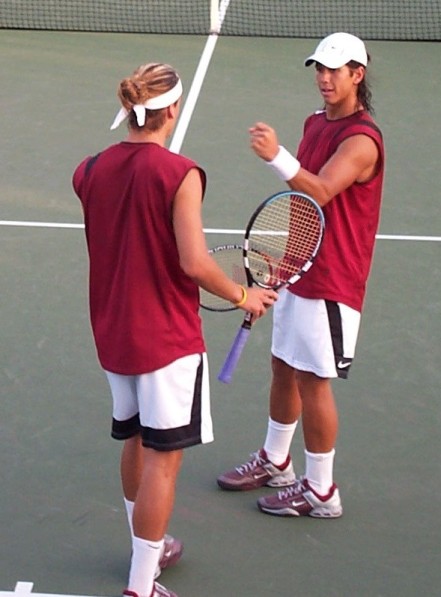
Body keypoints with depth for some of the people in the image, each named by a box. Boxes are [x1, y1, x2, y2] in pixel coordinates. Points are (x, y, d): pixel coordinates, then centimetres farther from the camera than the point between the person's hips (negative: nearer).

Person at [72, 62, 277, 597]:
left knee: (136, 442, 22)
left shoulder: (93, 171, -2)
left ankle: (149, 548, 39)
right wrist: (243, 296, -7)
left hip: (112, 331, 7)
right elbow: (193, 262, -21)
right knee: (162, 458, 2)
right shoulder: (180, 174, -19)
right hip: (167, 338, -7)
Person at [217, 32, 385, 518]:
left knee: (312, 381, -2)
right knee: (283, 368, 19)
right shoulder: (315, 124, 9)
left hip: (331, 282, -9)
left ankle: (320, 491, 11)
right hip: (298, 271, 9)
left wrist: (277, 157, -50)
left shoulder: (361, 140, -19)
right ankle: (274, 462, 37)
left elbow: (321, 191, -35)